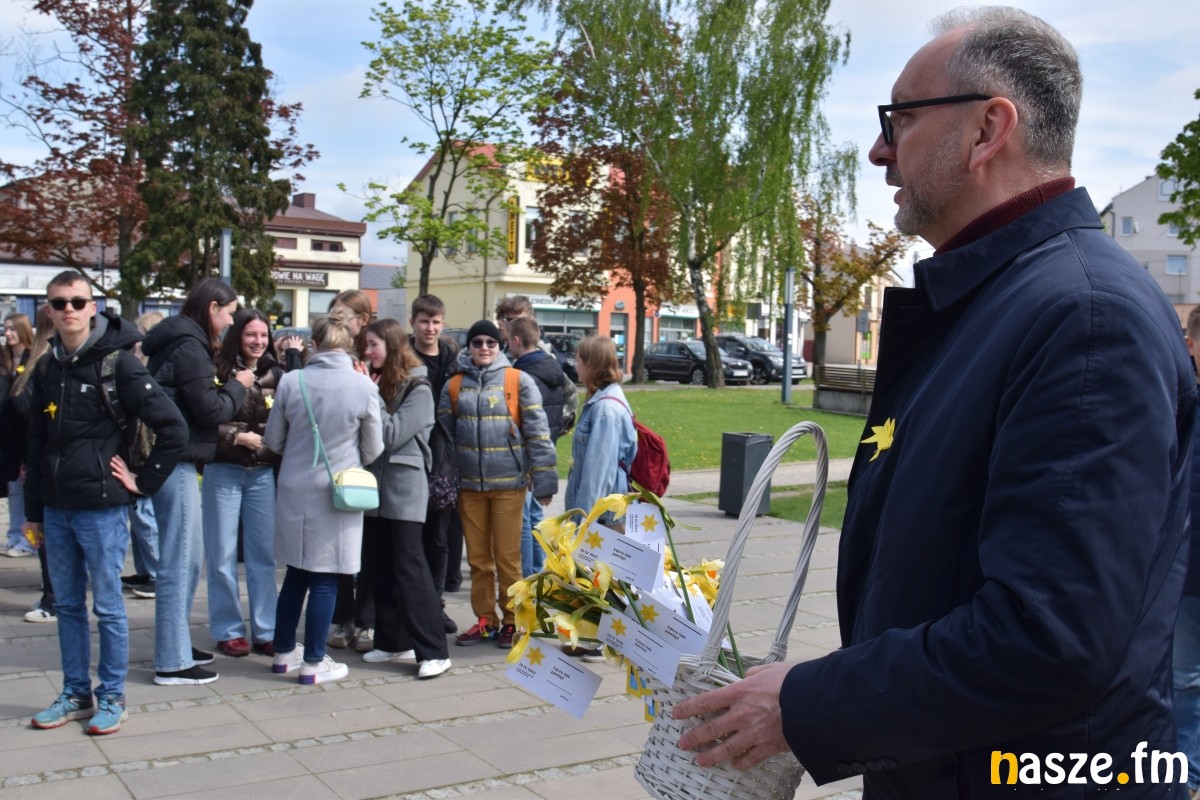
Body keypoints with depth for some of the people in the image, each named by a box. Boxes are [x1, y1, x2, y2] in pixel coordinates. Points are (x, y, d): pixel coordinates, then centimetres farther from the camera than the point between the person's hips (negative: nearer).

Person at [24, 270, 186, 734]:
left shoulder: (117, 362, -9)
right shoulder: (46, 369, 9)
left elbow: (173, 428, -12)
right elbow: (36, 444, 16)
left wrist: (143, 481, -9)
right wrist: (34, 511, 14)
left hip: (101, 508, -6)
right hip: (56, 509, 6)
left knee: (107, 607, 4)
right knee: (68, 605, 14)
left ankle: (112, 698, 16)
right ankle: (76, 695, 25)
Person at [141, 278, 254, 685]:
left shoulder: (181, 341, 16)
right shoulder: (189, 346, -14)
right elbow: (209, 410, -14)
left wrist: (225, 388, 8)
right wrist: (237, 386, 0)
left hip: (174, 459, 10)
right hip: (176, 460, -10)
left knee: (186, 555, 18)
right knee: (178, 562, -5)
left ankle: (176, 644, 28)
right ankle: (171, 663, 1)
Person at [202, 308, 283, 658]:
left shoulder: (276, 375, 7)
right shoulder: (218, 372, -7)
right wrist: (239, 437, -18)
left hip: (263, 474, 4)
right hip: (223, 471, -4)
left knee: (264, 553, 7)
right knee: (223, 554, 3)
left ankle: (265, 631, 16)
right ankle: (228, 630, 15)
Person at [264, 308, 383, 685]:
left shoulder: (290, 382, -6)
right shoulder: (363, 387, -11)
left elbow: (273, 440, 4)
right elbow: (373, 449, -2)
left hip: (294, 491, 3)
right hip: (337, 494, -3)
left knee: (295, 574, 17)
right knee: (325, 580, 6)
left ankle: (283, 653, 27)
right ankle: (313, 662, 12)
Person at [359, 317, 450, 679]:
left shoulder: (417, 389, -8)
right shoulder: (374, 381, 12)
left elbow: (392, 436, -17)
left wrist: (370, 395, -14)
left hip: (403, 488, -7)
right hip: (374, 485, 7)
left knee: (409, 567, -9)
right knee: (378, 568, 10)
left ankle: (433, 651, -6)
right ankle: (392, 640, 21)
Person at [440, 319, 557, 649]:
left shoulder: (519, 381, -3)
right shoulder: (454, 386, 8)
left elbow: (537, 433, -5)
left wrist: (544, 480, -10)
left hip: (509, 482, -3)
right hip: (469, 484, 4)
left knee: (507, 556, 2)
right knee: (478, 558, 11)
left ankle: (511, 621, 15)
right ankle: (485, 620, 22)